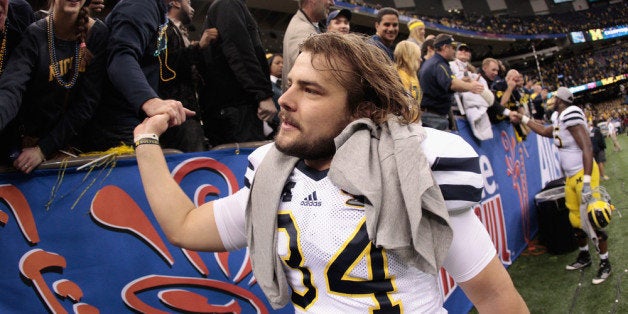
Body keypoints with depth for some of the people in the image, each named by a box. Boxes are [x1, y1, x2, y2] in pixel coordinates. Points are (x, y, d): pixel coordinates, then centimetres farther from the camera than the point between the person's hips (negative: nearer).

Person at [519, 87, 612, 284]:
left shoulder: (571, 116, -19)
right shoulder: (559, 121, 8)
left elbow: (587, 147, -24)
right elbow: (544, 131, 29)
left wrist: (587, 181, -28)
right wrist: (523, 119, 27)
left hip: (584, 173, -9)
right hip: (571, 177, 9)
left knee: (591, 220, -6)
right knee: (576, 220, 14)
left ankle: (605, 264, 7)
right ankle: (584, 257, 30)